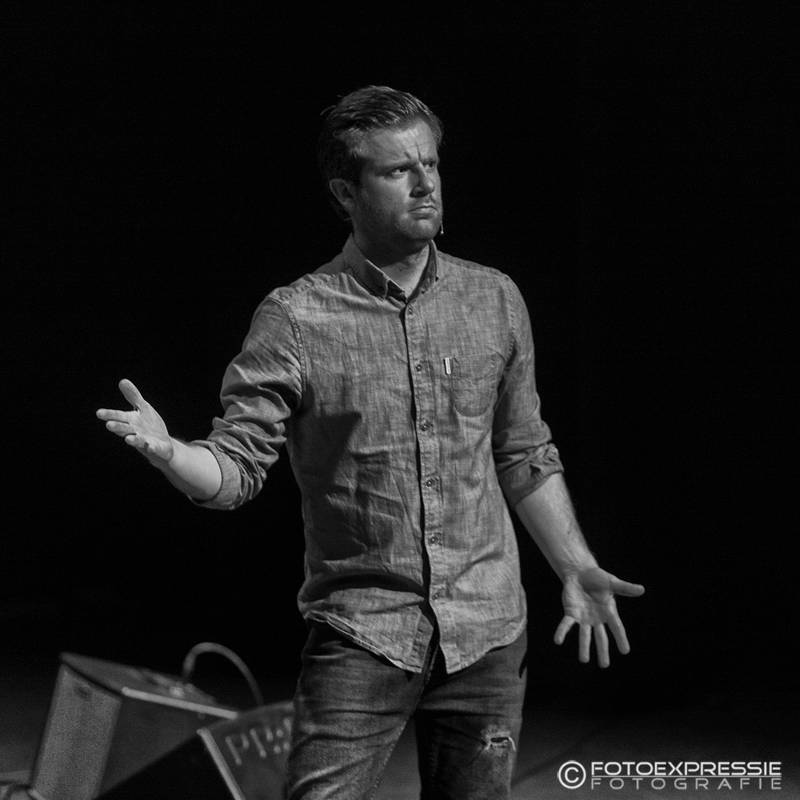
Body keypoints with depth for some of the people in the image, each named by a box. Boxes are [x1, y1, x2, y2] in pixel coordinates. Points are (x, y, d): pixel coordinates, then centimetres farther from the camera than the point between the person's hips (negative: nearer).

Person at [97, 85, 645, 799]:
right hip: (361, 634, -3)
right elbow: (236, 470, -9)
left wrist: (577, 569, 12)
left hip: (488, 632, 4)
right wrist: (167, 451, -29)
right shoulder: (295, 319, -5)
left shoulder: (495, 300, 7)